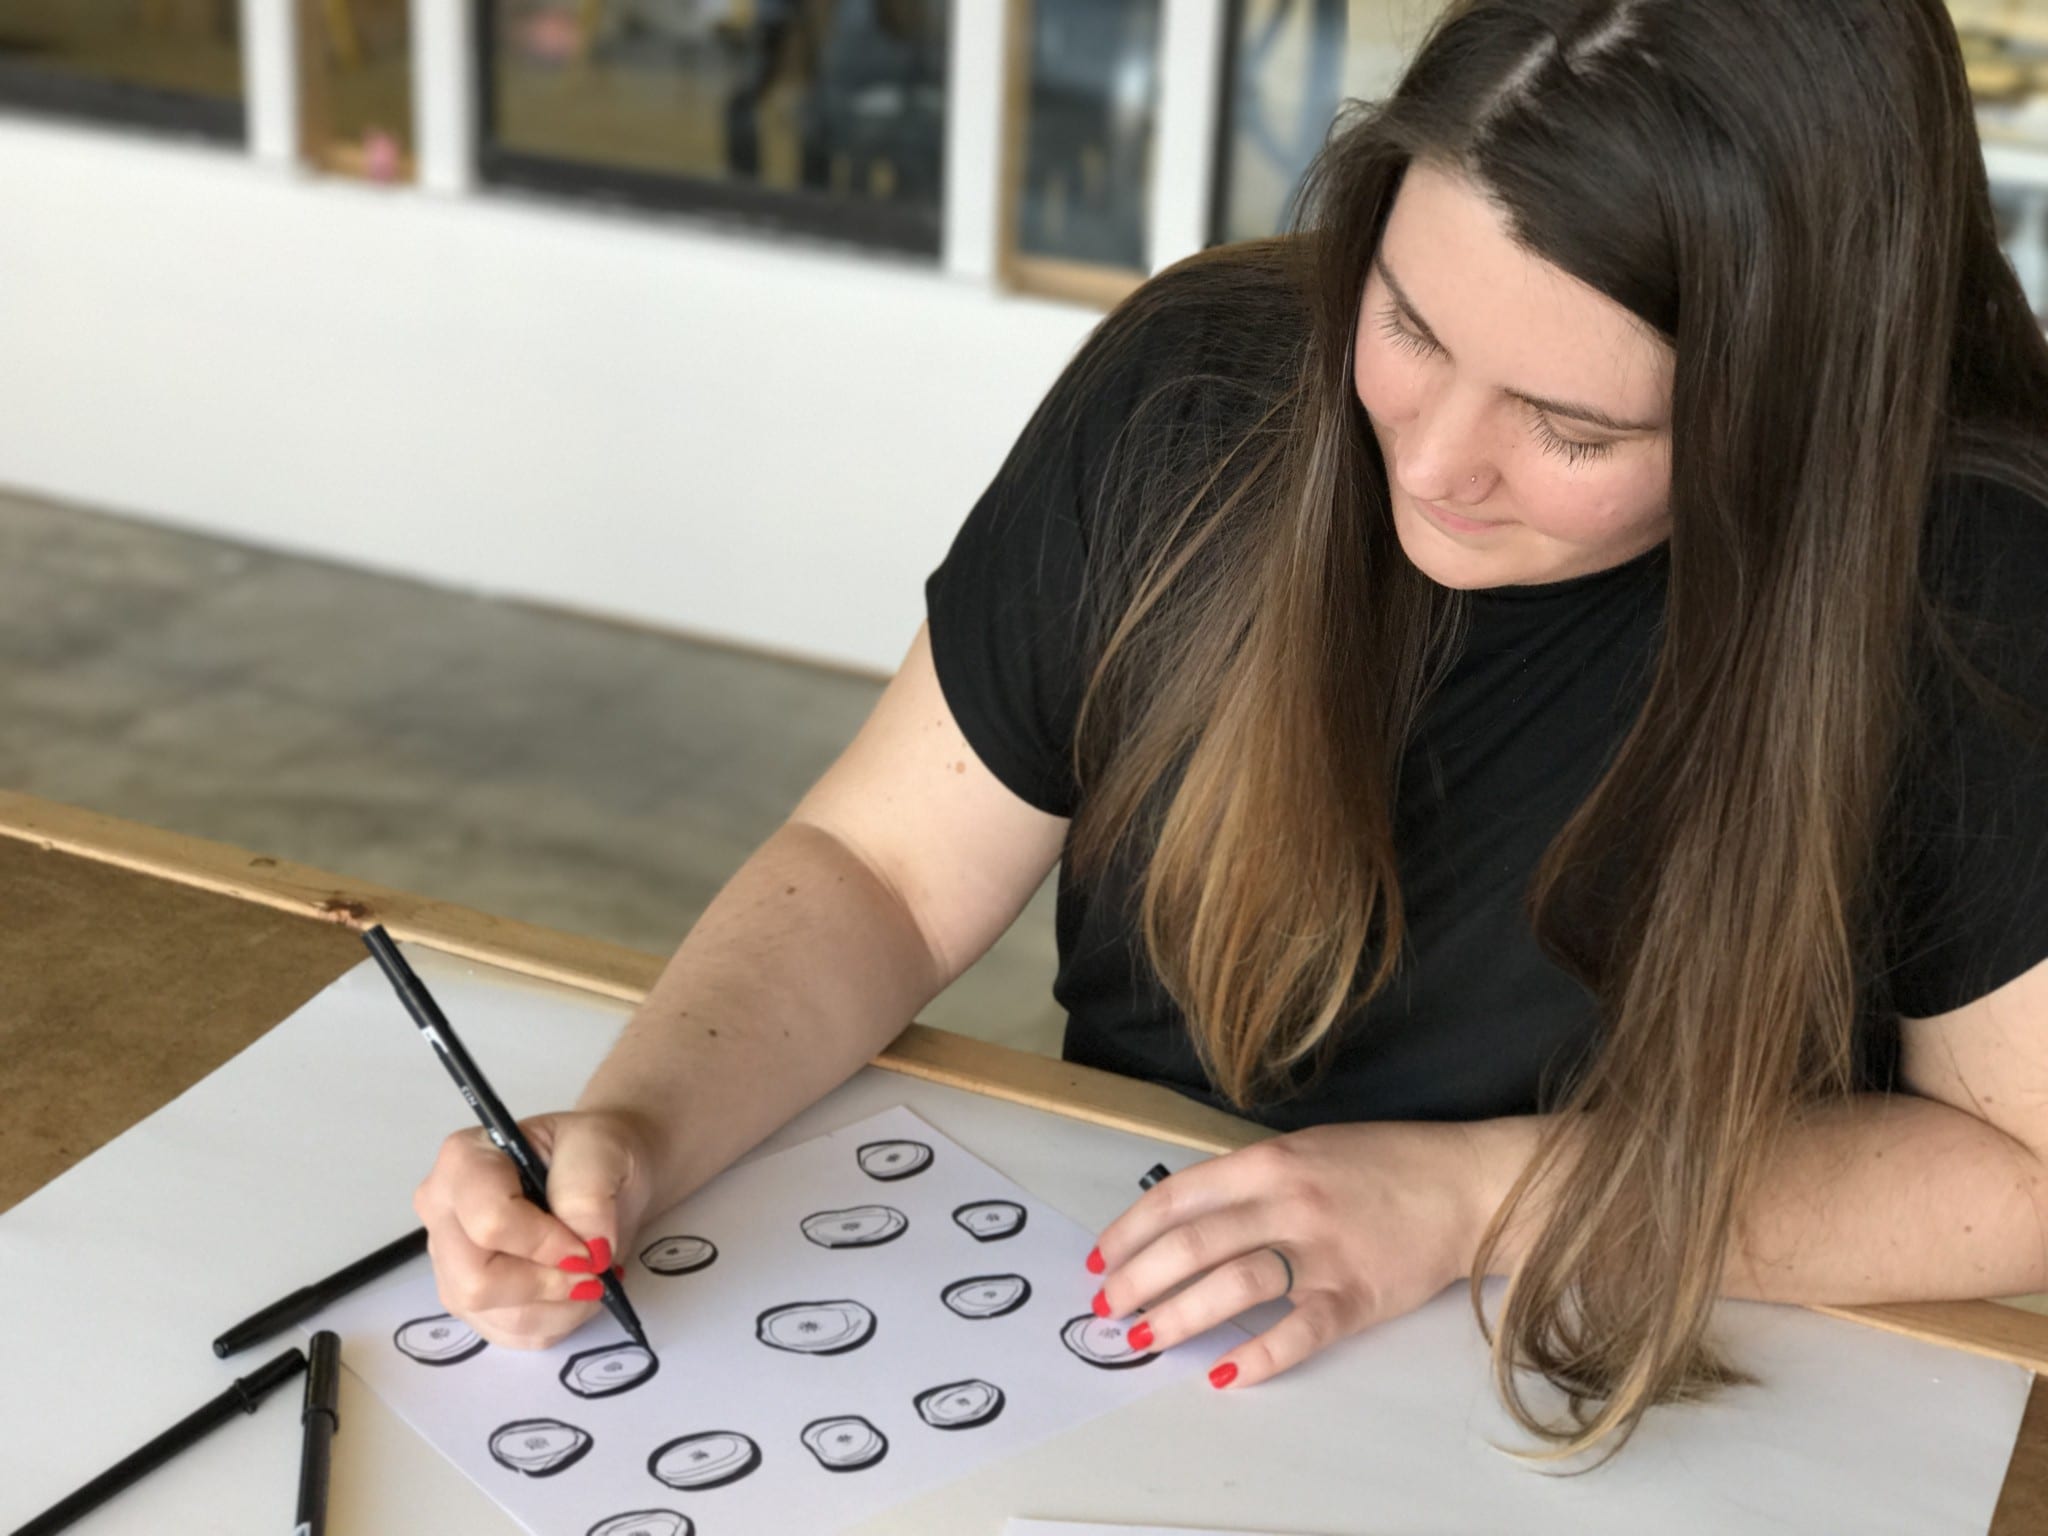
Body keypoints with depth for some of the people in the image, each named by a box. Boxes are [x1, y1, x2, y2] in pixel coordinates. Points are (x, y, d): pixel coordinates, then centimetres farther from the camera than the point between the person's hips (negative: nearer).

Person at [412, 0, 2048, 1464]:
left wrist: (1481, 1196, -18)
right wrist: (634, 1127, -19)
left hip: (1647, 1431, -1)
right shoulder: (1194, 390, -11)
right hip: (1118, 1327, 2)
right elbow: (881, 867, -2)